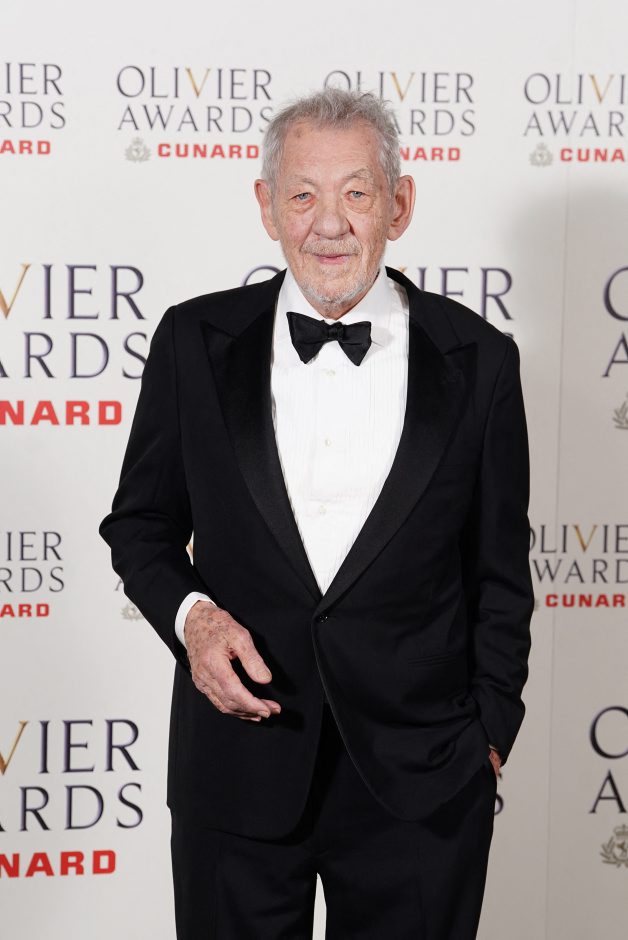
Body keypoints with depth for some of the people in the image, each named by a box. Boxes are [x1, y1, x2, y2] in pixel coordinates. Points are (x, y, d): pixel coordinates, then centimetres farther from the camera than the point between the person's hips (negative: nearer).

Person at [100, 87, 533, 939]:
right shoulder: (195, 341, -1)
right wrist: (188, 614, -10)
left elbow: (500, 573, 4)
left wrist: (489, 735, 3)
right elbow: (140, 523, 8)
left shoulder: (478, 361, -3)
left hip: (418, 778, 0)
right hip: (237, 766, 1)